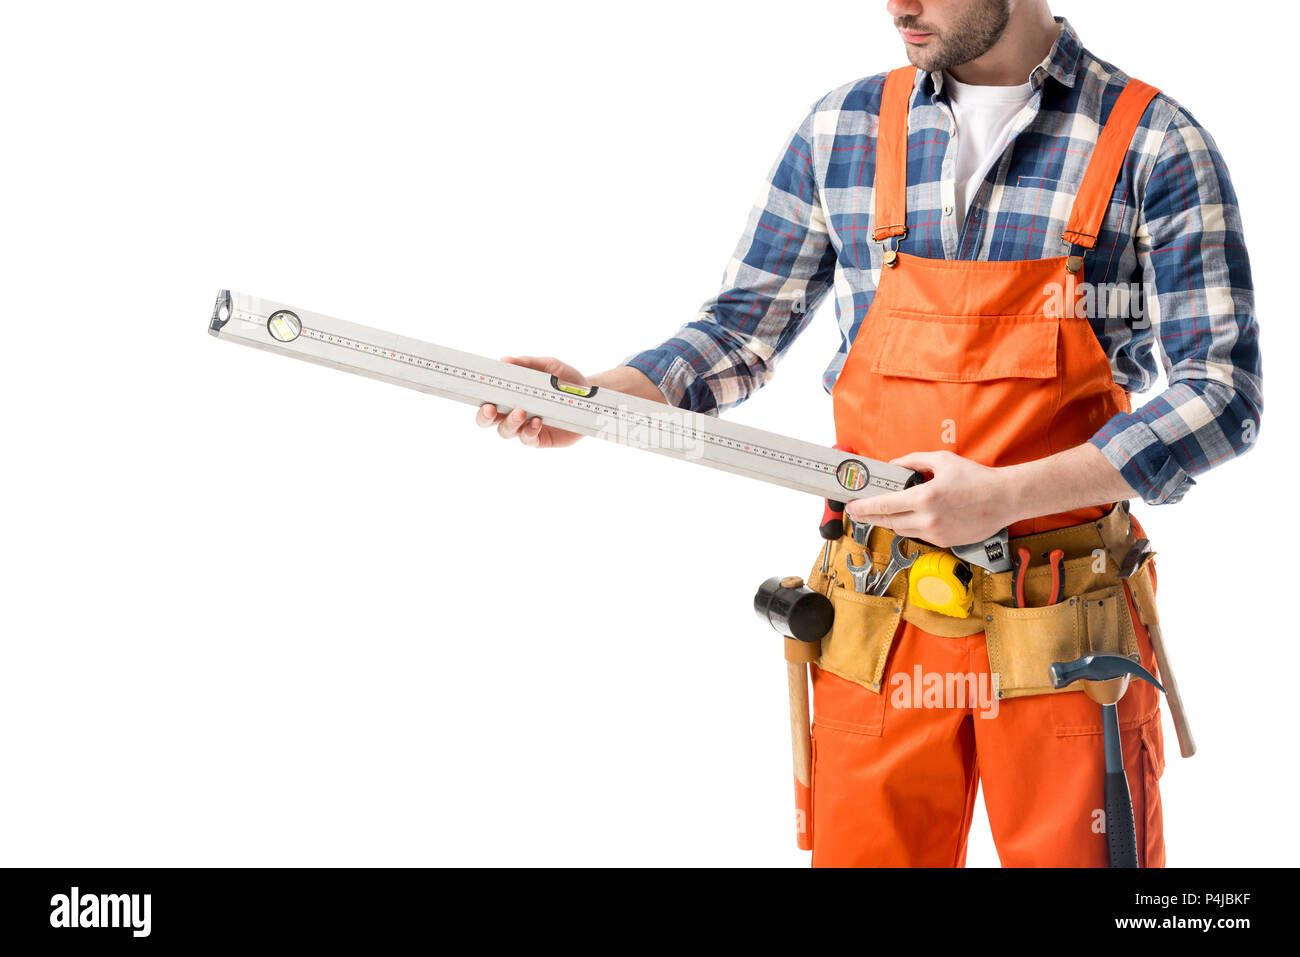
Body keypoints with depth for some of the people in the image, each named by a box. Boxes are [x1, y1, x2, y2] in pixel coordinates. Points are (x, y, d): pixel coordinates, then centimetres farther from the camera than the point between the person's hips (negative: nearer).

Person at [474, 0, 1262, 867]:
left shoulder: (1157, 147, -4)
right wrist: (598, 400, -7)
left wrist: (1005, 495, -18)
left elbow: (1223, 394, -8)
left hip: (1062, 638, -2)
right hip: (880, 633, 2)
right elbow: (745, 330, 11)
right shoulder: (842, 129, 6)